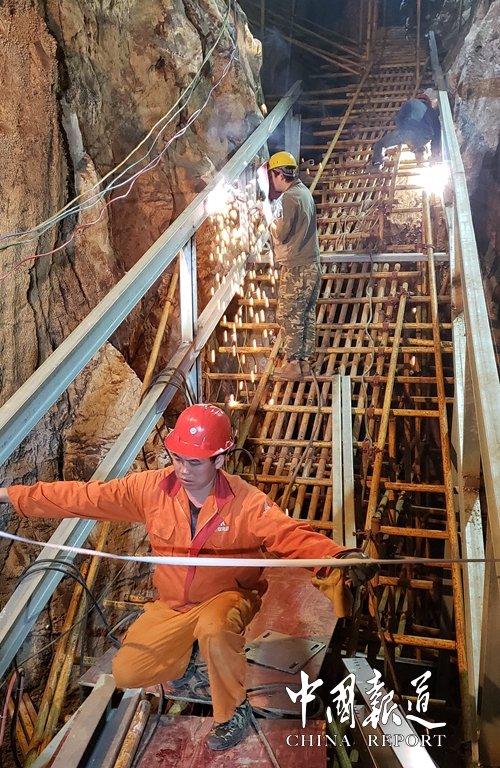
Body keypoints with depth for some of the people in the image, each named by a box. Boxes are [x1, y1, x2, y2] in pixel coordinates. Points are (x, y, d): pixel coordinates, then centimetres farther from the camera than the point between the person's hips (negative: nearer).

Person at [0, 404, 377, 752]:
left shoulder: (246, 502, -22)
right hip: (172, 605, 4)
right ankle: (186, 656, 27)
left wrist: (340, 557, -54)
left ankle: (233, 710, -7)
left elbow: (292, 535, -33)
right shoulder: (151, 488, -14)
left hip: (229, 598, -4)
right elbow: (82, 497, -11)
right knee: (126, 673, -5)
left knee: (213, 627, -37)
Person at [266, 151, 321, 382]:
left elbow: (280, 233, -16)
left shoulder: (289, 198, -15)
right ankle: (305, 361, 17)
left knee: (289, 315, -3)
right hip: (311, 264, 9)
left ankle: (293, 365, 1)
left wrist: (271, 222, 1)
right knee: (307, 314, 11)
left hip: (295, 267, -9)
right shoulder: (304, 192, 14)